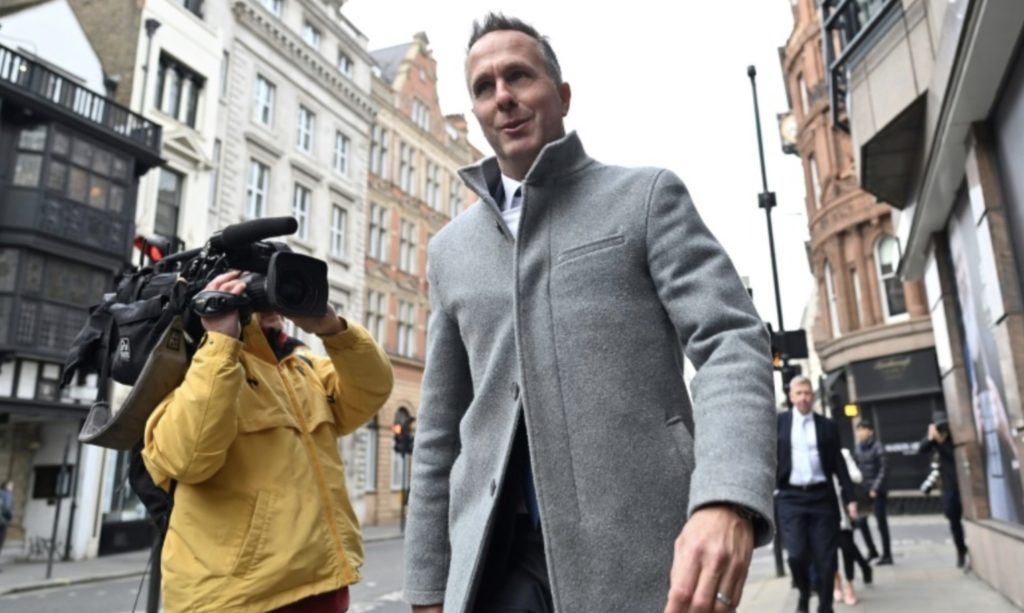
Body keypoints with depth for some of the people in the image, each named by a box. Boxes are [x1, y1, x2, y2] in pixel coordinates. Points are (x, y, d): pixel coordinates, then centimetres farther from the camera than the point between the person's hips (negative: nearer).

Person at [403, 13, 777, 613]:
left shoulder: (647, 195, 3)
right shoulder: (452, 248, 13)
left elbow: (731, 342, -9)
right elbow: (441, 430, 14)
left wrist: (728, 500, -26)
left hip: (640, 554, -3)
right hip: (497, 564, 4)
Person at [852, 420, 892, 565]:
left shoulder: (877, 447, -9)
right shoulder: (857, 448, 7)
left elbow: (883, 470, -11)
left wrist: (875, 488, -15)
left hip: (877, 491, -5)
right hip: (863, 490, 5)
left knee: (881, 522, 2)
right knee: (861, 521, 5)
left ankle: (887, 554, 14)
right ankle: (872, 550, 22)